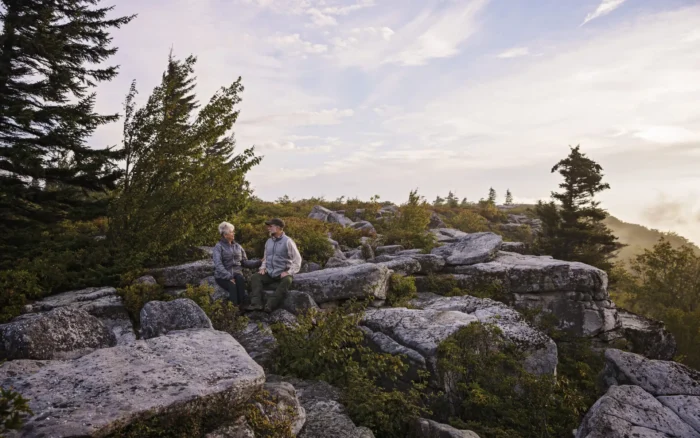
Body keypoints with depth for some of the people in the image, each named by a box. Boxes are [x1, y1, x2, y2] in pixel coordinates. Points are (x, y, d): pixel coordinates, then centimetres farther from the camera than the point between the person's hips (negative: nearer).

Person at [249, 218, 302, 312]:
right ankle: (256, 304, -35)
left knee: (287, 281, -36)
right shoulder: (268, 242, 14)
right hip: (269, 273, 6)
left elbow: (297, 259, -9)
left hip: (283, 274, -5)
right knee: (255, 277, -19)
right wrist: (263, 268, 6)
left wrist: (288, 272, -18)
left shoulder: (287, 241, -6)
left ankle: (270, 305, -47)